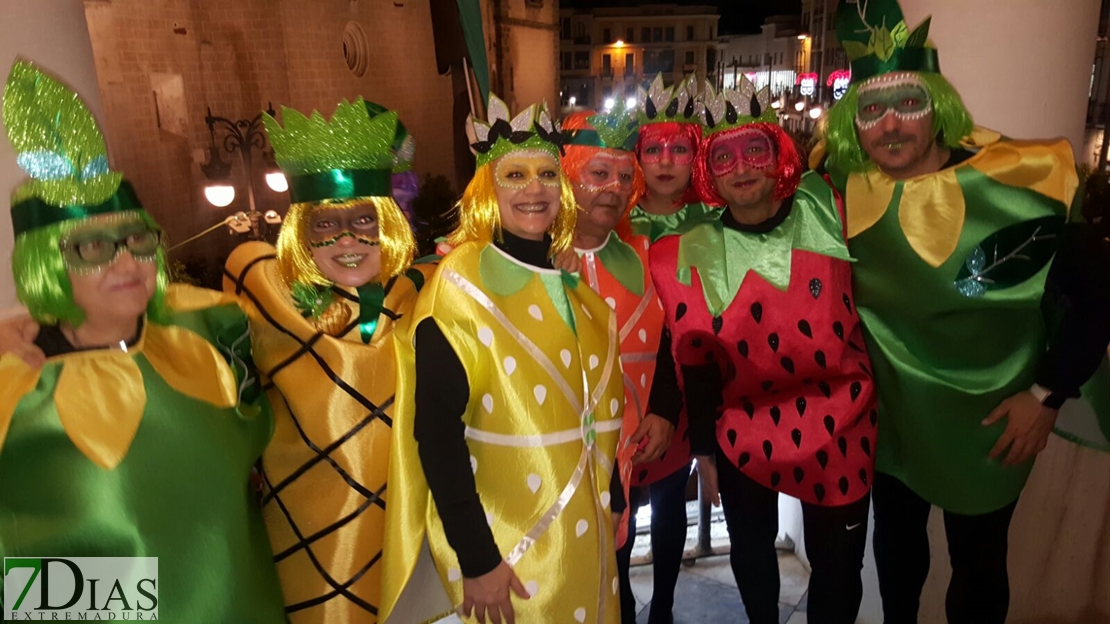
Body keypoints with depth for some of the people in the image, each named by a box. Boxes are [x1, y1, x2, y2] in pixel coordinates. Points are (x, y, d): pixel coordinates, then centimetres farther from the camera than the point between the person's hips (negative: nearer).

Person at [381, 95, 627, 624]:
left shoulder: (578, 277, 2)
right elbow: (436, 433, -18)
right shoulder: (459, 285, -15)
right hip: (504, 545, -5)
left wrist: (614, 503, 10)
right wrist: (476, 560, -18)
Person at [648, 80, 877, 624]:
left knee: (838, 566, 16)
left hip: (839, 425, 0)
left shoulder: (828, 209, -8)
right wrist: (704, 447, 1)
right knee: (751, 552, 22)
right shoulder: (690, 252, -9)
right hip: (744, 432, 0)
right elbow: (695, 360, -3)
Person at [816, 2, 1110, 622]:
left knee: (979, 562, 15)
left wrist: (1048, 393, -13)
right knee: (896, 542, 23)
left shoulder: (1021, 182, -21)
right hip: (891, 412, 3)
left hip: (990, 420, -2)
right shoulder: (842, 192, -13)